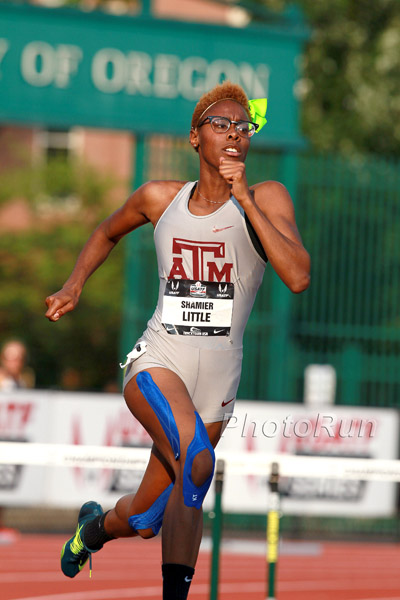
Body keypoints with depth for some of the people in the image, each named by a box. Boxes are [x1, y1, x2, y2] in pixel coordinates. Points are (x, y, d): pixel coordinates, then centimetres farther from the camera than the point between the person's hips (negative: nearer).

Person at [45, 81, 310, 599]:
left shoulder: (266, 199, -4)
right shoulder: (160, 199, 3)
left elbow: (298, 278, -21)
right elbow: (107, 234, 25)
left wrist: (245, 199, -21)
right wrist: (75, 283, 10)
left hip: (218, 378, 1)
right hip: (157, 361, -1)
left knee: (144, 521, 10)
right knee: (195, 455, -33)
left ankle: (95, 527, 46)